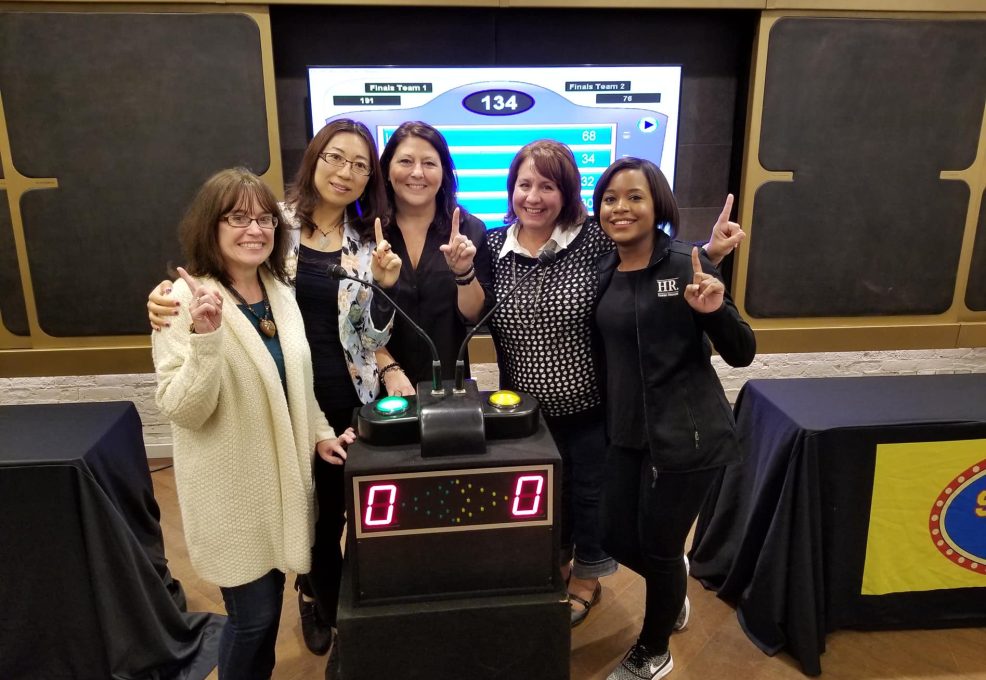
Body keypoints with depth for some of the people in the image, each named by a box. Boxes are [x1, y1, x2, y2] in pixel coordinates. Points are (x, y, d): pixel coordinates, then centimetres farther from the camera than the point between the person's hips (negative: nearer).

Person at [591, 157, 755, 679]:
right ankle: (673, 582, 50)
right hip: (627, 431, 6)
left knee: (658, 548, 10)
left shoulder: (686, 263, -13)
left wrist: (714, 311, -28)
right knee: (617, 539, 15)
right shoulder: (603, 270, 3)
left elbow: (741, 354, -12)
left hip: (685, 434, -5)